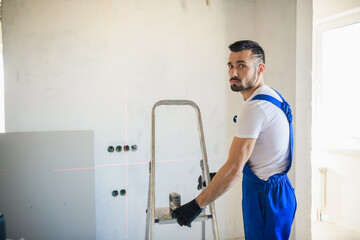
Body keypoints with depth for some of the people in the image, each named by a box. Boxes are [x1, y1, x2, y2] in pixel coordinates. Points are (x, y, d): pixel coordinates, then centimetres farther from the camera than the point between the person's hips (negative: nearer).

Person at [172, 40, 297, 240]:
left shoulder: (254, 107, -22)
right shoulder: (271, 97, 11)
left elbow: (234, 169, -26)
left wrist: (196, 206, -20)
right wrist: (217, 178, 22)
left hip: (265, 197, -10)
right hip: (276, 191, 10)